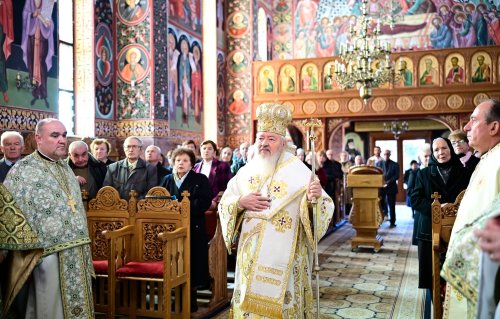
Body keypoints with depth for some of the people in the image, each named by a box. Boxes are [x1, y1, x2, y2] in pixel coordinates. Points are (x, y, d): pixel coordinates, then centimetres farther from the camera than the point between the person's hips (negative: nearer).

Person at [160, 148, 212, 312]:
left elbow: (204, 202, -11)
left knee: (190, 264, 0)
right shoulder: (167, 180, 14)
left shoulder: (201, 180, 2)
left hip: (193, 229, -3)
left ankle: (190, 300, 13)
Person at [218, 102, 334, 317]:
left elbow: (322, 205, -9)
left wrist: (315, 198, -31)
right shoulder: (246, 171, 7)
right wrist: (241, 202, -11)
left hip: (283, 256, -4)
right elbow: (224, 204, 9)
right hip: (251, 255, 4)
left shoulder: (298, 171, -6)